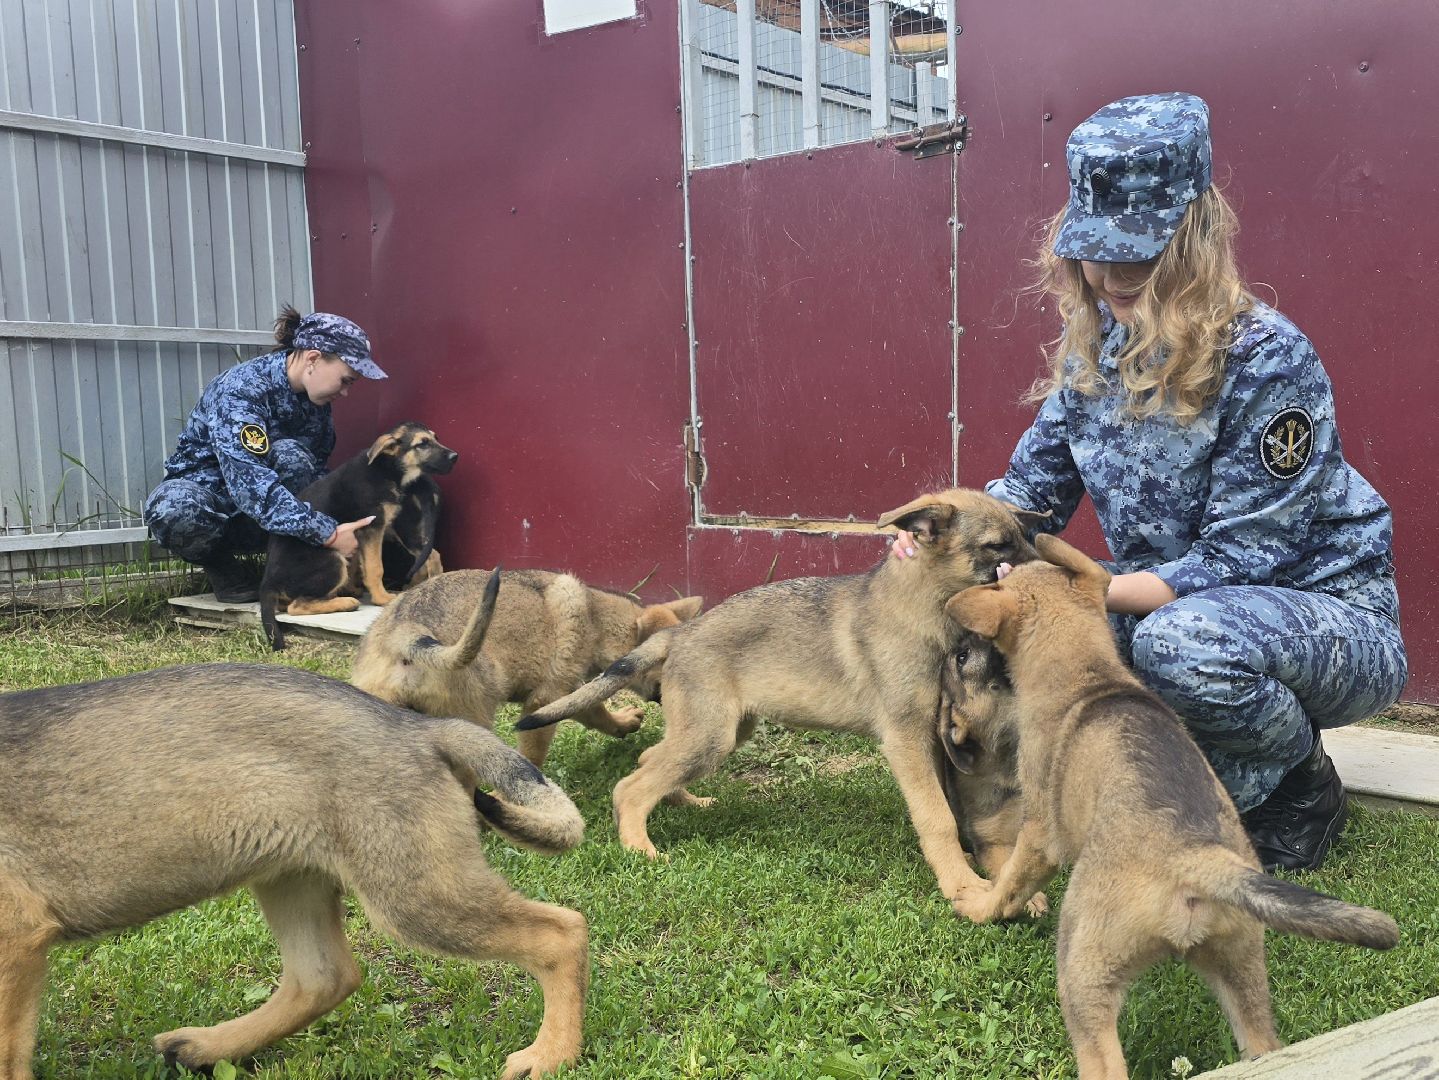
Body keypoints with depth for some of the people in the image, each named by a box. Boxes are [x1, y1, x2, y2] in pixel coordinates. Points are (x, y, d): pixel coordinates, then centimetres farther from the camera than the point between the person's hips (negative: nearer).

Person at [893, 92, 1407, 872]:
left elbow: (1240, 562, -23)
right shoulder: (1091, 348, -1)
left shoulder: (1265, 359, -22)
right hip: (1169, 605, 7)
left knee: (1181, 638, -39)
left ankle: (1300, 785, -4)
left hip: (1325, 614, -7)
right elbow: (1032, 486, 3)